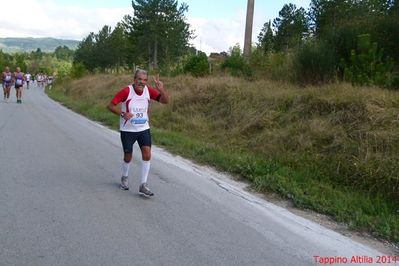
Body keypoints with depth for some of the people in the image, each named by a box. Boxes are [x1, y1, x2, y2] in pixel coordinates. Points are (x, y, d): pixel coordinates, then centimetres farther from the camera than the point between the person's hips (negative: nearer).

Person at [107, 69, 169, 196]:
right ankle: (124, 178, 39)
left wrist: (161, 89, -27)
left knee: (147, 153, -10)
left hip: (144, 129, 3)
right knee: (128, 156, 9)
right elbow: (110, 105, -13)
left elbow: (165, 101, -9)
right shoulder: (126, 91, -16)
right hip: (127, 130, -2)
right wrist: (122, 114, -30)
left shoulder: (148, 90, -6)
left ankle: (143, 185, 0)